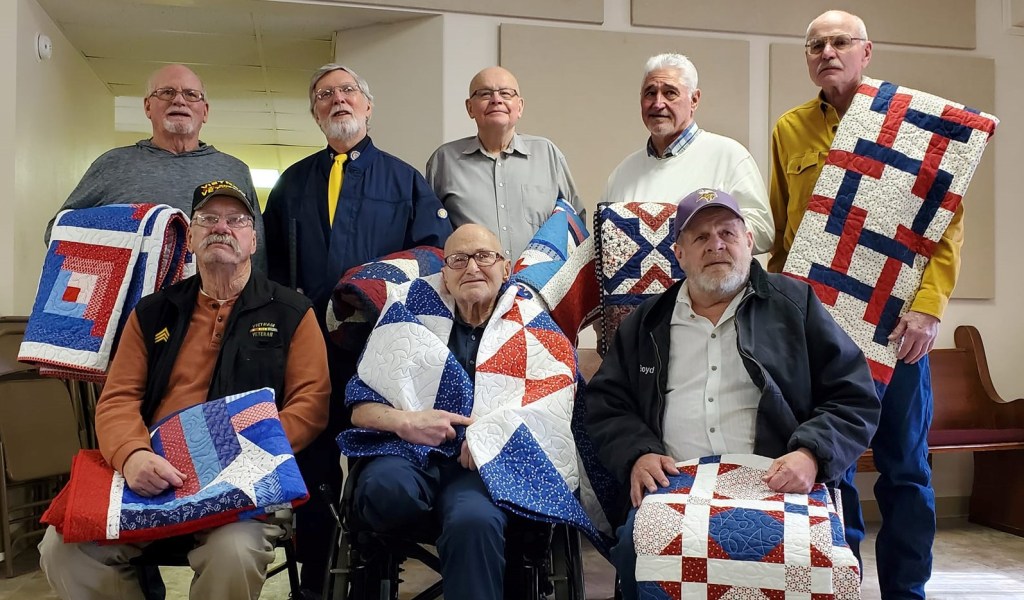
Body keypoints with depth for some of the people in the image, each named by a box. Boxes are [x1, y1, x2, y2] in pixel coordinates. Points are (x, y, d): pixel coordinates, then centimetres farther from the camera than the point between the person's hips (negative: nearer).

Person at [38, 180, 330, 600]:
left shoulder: (291, 313, 7)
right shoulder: (152, 312, 17)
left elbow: (311, 403, 0)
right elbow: (118, 399, 10)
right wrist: (132, 456, -13)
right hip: (154, 476, 4)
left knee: (234, 551, -34)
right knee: (62, 546, -18)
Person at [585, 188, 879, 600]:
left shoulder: (795, 305, 11)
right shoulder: (647, 323, 19)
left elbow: (854, 397, 7)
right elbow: (606, 404, 18)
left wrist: (811, 454, -11)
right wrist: (636, 455, -3)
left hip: (777, 488, -1)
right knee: (637, 548, -29)